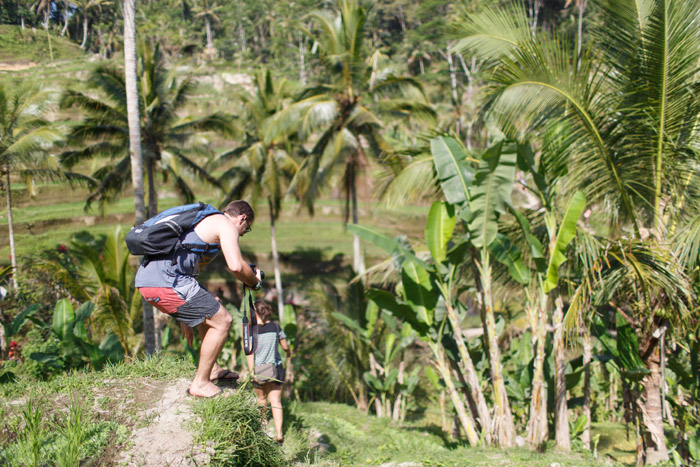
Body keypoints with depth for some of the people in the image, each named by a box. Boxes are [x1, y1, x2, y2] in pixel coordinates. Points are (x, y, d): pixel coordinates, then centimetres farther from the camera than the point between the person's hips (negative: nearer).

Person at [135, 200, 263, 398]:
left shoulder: (203, 220, 31)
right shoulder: (226, 225, 2)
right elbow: (236, 266, -14)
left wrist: (185, 318, 38)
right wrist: (255, 282, 9)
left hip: (145, 279, 10)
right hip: (166, 282, -10)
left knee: (211, 307, 26)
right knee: (222, 321, 0)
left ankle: (212, 369, 32)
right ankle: (200, 384, 7)